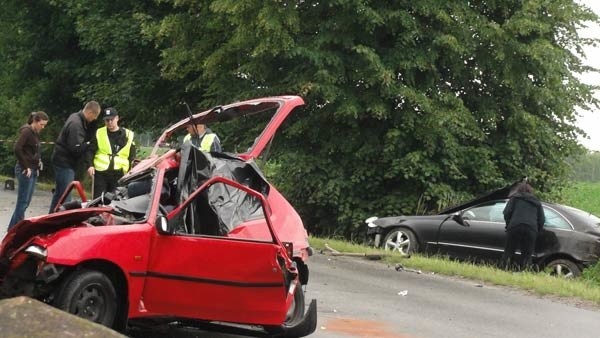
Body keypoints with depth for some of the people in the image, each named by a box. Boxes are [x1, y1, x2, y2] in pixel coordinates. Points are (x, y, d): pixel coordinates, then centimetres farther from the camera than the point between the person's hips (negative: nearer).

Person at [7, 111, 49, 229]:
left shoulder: (35, 133, 15)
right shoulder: (26, 131, -11)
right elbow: (17, 149, -20)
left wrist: (38, 162, 5)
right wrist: (25, 167, -17)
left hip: (33, 171, 9)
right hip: (25, 171, -9)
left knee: (25, 202, 11)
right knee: (23, 202, -7)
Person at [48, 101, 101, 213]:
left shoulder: (77, 117, 9)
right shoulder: (75, 124, -22)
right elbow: (76, 149, -26)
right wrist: (89, 144, -13)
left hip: (63, 162, 10)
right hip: (65, 162, -10)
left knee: (59, 193, 17)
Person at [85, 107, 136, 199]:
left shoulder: (128, 135, 8)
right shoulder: (98, 134, 7)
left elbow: (132, 157, 11)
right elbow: (90, 151, 6)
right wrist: (90, 165, -10)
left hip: (119, 175, 0)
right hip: (100, 173, 0)